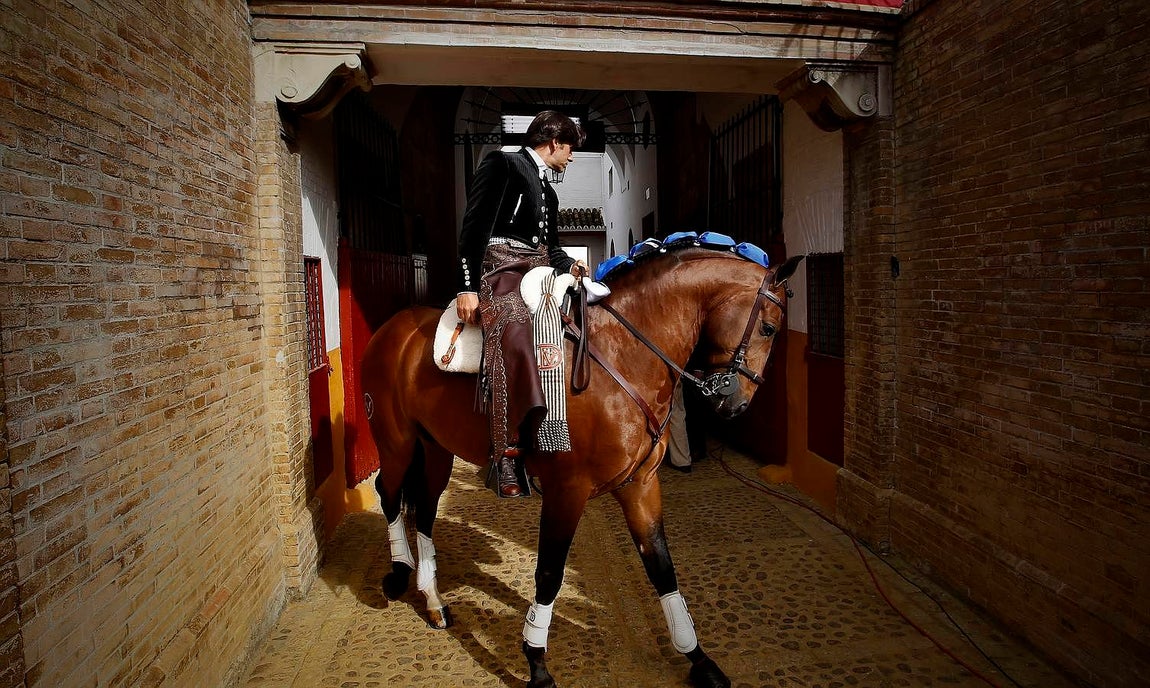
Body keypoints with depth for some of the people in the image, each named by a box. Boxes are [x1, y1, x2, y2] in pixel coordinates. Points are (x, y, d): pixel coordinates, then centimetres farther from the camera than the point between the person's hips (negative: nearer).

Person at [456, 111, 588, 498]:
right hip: (500, 267, -9)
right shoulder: (502, 164, 2)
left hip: (538, 271, 10)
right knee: (514, 334, -33)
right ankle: (506, 454, -36)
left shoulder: (547, 189, 27)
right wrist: (467, 288, -17)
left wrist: (571, 265, 10)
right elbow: (474, 227, -8)